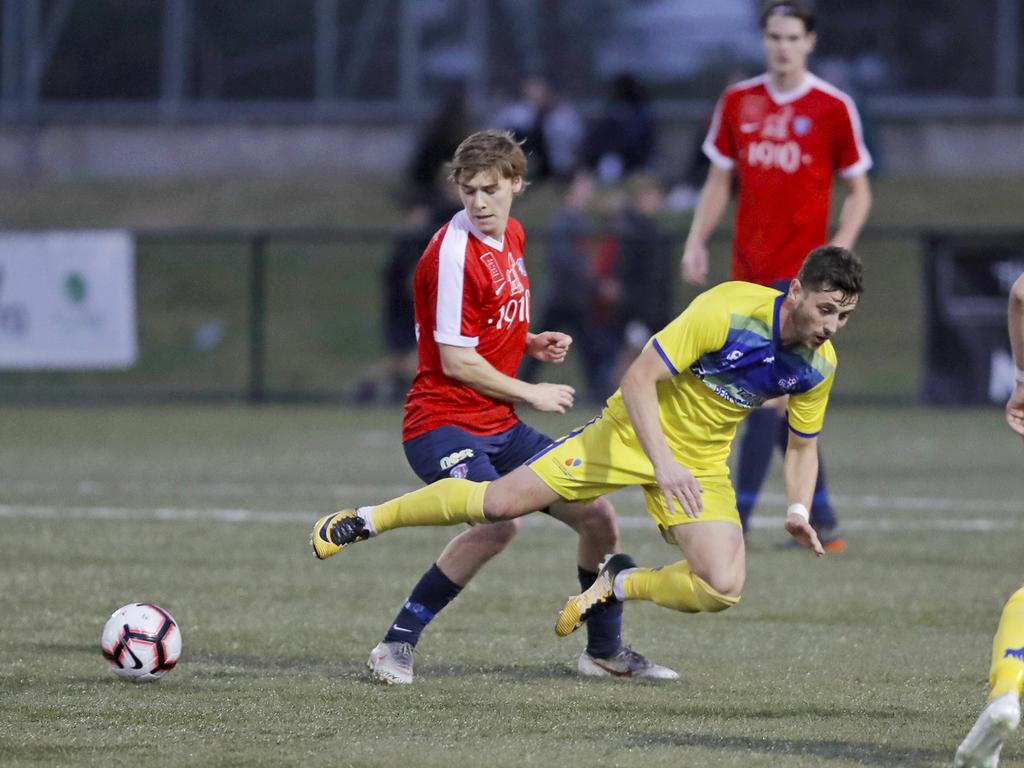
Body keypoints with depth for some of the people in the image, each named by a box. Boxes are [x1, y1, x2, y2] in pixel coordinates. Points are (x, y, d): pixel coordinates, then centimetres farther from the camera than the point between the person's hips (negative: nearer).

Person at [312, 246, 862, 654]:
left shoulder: (818, 366, -10)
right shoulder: (727, 310, -28)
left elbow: (803, 446, 9)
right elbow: (639, 378, -26)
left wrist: (798, 510, -8)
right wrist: (664, 463, -35)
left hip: (700, 466, 4)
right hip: (632, 431, -4)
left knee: (723, 588, -19)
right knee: (498, 503, -9)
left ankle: (621, 584, 12)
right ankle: (367, 520, 14)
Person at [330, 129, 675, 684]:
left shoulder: (511, 237, 10)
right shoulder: (453, 253, -17)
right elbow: (456, 362, -18)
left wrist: (535, 344, 6)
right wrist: (532, 394, -7)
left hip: (500, 427, 9)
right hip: (443, 424, -9)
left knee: (597, 514, 8)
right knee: (497, 523, -32)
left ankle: (605, 650, 28)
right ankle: (396, 645, -20)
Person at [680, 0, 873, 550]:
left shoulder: (834, 108, -3)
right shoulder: (738, 102, 8)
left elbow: (858, 191, 3)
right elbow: (720, 181, 15)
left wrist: (839, 248, -11)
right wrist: (696, 241, 4)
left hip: (799, 271, -5)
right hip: (749, 267, 5)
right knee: (783, 398, 9)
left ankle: (737, 517, -15)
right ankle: (821, 519, 18)